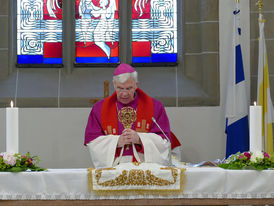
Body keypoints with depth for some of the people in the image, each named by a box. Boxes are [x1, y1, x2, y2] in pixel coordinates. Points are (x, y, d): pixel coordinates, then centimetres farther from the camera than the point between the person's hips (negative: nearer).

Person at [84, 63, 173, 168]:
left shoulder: (155, 107, 8)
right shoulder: (99, 108, 10)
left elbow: (164, 141, 2)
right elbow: (91, 141, 4)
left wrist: (139, 139, -12)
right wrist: (117, 142, -10)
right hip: (112, 168, 1)